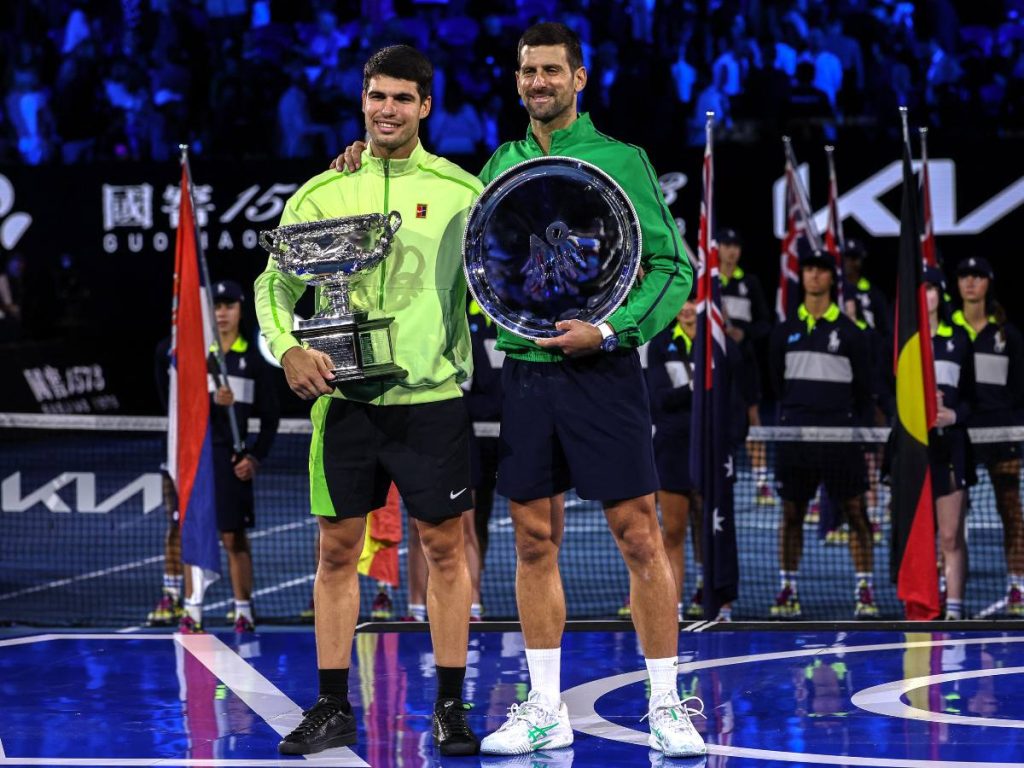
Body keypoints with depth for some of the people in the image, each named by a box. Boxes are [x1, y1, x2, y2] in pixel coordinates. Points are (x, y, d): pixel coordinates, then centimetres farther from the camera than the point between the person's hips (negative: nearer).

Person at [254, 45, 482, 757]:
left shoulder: (460, 190, 2)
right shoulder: (321, 194, 5)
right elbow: (276, 284, 6)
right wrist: (289, 349, -10)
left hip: (433, 396, -1)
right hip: (345, 397, 1)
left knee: (445, 546, 2)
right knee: (337, 549, 4)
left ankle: (450, 707, 10)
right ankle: (333, 709, 11)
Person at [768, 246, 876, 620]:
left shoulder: (850, 331, 3)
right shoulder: (785, 330, 9)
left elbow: (864, 388, 7)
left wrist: (860, 427, 2)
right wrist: (790, 413, 8)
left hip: (841, 431, -2)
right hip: (795, 431, 2)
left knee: (855, 513, -3)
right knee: (791, 513, 4)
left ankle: (864, 590, -1)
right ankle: (787, 591, 9)